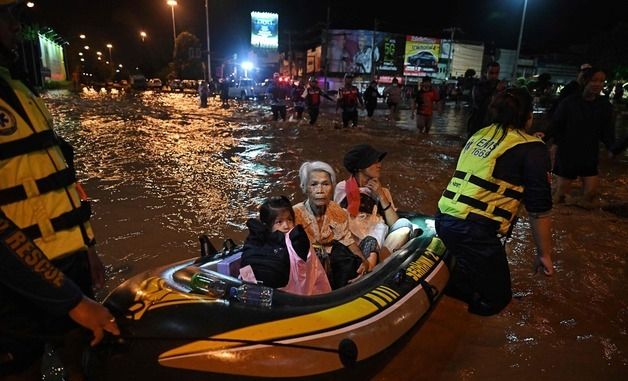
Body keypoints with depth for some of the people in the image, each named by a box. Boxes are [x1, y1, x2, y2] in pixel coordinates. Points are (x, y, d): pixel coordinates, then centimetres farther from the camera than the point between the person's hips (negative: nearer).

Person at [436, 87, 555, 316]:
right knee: (495, 299, 11)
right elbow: (539, 209, -2)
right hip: (474, 230, -7)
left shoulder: (479, 134, 16)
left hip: (444, 218, 7)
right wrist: (544, 254, 8)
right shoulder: (532, 148, -2)